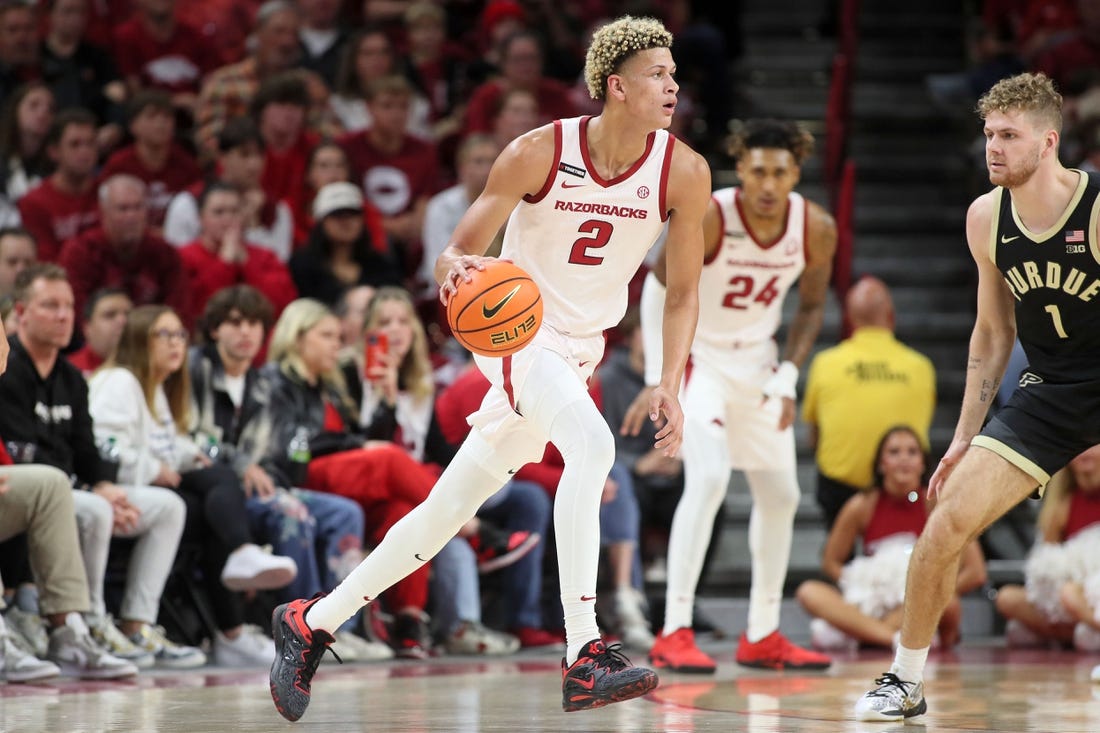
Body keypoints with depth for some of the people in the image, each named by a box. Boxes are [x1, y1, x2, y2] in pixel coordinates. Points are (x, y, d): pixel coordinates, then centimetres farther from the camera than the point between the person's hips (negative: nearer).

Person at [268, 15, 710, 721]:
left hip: (579, 351, 5)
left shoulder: (684, 173, -9)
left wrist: (671, 386, -11)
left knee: (445, 513, 10)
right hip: (514, 327, -5)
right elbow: (456, 255, -9)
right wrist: (456, 270, -32)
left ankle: (311, 622, 25)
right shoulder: (539, 153, -17)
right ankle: (584, 655, -36)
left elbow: (684, 294, 1)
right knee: (592, 445, -33)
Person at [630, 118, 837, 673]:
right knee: (709, 477, -24)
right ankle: (674, 633, -21)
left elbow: (811, 306, 3)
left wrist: (787, 378, -7)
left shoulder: (817, 230, -14)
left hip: (756, 357, 6)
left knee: (780, 495, 10)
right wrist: (658, 381, -22)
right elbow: (660, 294, -18)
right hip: (697, 353, -6)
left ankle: (762, 637, 24)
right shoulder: (706, 218, -27)